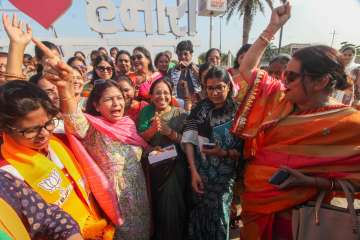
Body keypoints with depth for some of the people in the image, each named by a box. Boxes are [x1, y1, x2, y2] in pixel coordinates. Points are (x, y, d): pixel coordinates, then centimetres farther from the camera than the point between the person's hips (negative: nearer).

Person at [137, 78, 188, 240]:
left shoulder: (180, 113, -2)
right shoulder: (146, 111, 2)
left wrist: (170, 132, -22)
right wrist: (152, 130, -23)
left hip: (175, 166, -1)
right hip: (152, 166, 2)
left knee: (172, 205, 1)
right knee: (155, 205, 13)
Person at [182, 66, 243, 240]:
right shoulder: (201, 108, -2)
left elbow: (243, 151, -6)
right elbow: (188, 140, -6)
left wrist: (223, 153, -24)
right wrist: (194, 171, -12)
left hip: (224, 177, -1)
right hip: (200, 174, 2)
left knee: (218, 220, 13)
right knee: (198, 218, 16)